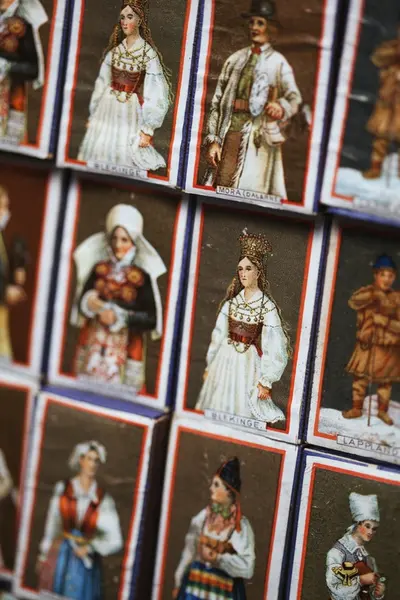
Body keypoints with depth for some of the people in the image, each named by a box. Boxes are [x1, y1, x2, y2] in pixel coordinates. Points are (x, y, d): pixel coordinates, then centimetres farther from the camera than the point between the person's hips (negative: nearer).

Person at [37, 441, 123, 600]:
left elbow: (115, 542, -4)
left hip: (86, 561, -1)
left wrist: (90, 548, -15)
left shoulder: (104, 499, -6)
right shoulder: (62, 488, 0)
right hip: (59, 556, 2)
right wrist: (44, 554, 11)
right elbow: (52, 525, 8)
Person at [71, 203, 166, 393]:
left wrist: (119, 317, -14)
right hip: (92, 346, 3)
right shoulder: (99, 268, 5)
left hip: (124, 351, -3)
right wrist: (89, 303, -14)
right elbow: (81, 303, 7)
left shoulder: (141, 276, -5)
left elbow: (151, 319, -7)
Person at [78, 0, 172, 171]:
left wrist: (148, 129, -15)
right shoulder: (114, 51, 5)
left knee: (125, 157, -5)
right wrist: (93, 114, 12)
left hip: (131, 113, -4)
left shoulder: (149, 54, -10)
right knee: (100, 153, 4)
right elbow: (102, 83, 12)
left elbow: (155, 94, -12)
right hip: (108, 109, 4)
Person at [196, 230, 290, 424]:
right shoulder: (231, 302, 5)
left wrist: (266, 381, -12)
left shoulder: (267, 306, -11)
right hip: (225, 361, 5)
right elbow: (219, 335, 11)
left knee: (241, 410, -1)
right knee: (216, 412, 8)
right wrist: (209, 366, 12)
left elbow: (274, 349, -12)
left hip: (248, 364, -5)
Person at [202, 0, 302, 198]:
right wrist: (213, 140, 4)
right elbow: (217, 102, 13)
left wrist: (282, 107, -33)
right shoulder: (235, 59, 15)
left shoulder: (277, 63, 4)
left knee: (249, 190, -8)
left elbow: (294, 97, -10)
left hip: (257, 138, -4)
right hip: (229, 133, 4)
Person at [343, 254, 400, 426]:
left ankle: (383, 410, 25)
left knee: (385, 380, 9)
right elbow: (353, 302, -23)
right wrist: (372, 294, -34)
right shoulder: (366, 292, 0)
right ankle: (356, 408, 23)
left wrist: (383, 320, -22)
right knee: (360, 377, 7)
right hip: (365, 345, 1)